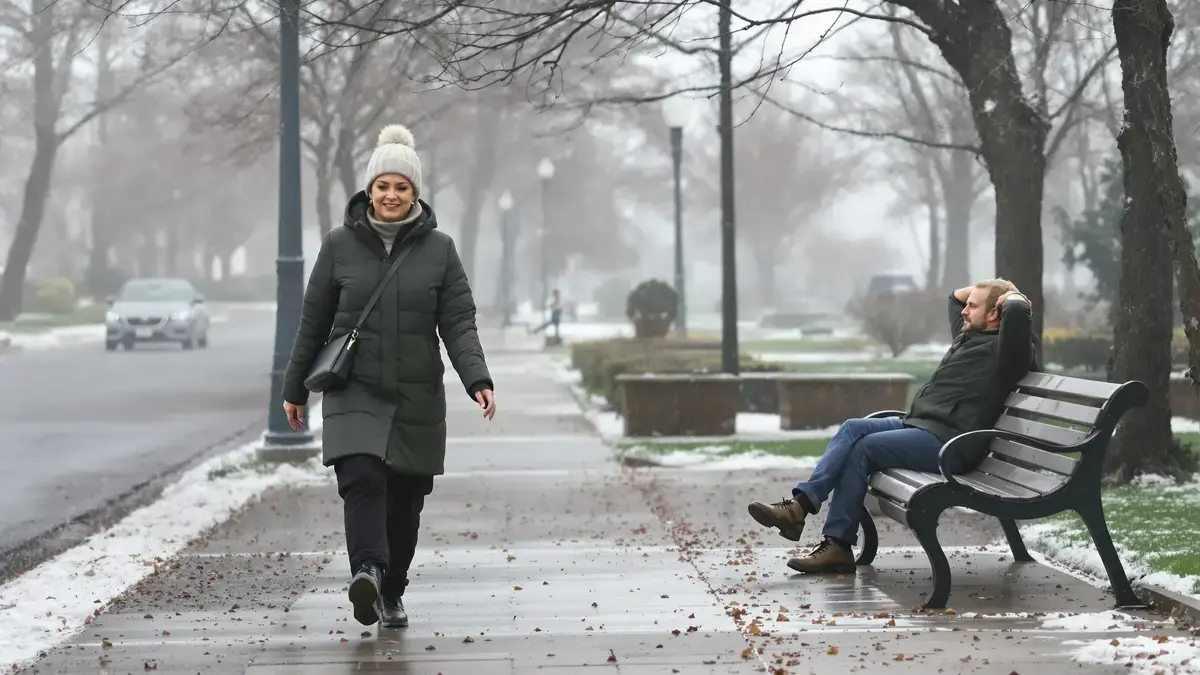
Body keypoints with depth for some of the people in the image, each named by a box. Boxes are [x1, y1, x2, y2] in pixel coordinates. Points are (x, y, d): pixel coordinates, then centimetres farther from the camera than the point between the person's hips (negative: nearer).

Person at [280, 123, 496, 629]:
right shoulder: (340, 244, 3)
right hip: (355, 392, -1)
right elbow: (314, 321, 9)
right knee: (361, 479, -22)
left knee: (405, 500, 6)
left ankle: (391, 594, 20)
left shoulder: (438, 249, 3)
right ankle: (367, 573, -36)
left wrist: (478, 381, -16)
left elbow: (458, 324, -1)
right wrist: (295, 388, 13)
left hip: (417, 397, 1)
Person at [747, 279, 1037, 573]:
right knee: (853, 428, -8)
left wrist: (1011, 298, -6)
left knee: (864, 448, -20)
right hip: (916, 425, 10)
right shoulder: (967, 335, 23)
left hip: (949, 442, -10)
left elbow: (1018, 310, -28)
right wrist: (984, 289, 26)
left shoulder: (1001, 350, -7)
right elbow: (956, 296, 42)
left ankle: (838, 545, -17)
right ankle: (800, 503, -20)